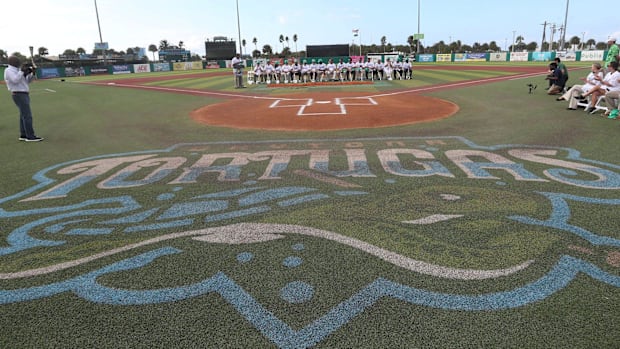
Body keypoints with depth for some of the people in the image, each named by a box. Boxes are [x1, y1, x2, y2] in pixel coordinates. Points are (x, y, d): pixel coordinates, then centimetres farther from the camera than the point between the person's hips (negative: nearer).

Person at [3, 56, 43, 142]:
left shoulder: (17, 71, 17)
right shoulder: (9, 70, -11)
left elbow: (28, 81, 16)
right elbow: (15, 80, -26)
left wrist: (33, 73, 0)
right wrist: (22, 71, -21)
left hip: (23, 95, 10)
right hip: (19, 95, -10)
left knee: (24, 116, 10)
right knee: (27, 116, -11)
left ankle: (23, 135, 13)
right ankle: (30, 136, -10)